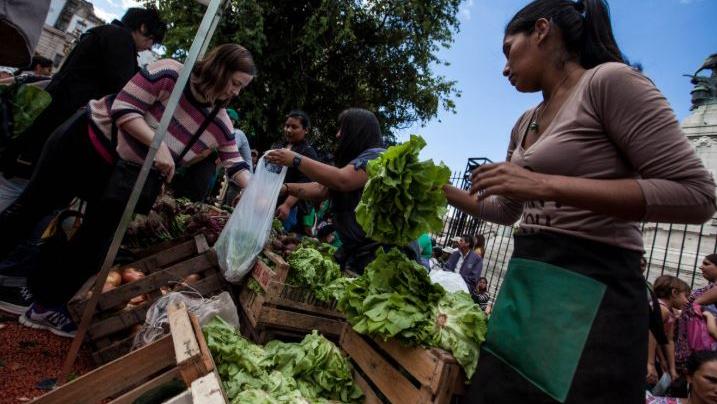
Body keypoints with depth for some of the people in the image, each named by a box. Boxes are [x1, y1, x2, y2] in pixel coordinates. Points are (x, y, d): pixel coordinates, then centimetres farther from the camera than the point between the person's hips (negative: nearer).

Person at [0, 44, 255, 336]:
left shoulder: (218, 122, -9)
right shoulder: (169, 73, -23)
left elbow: (235, 162, -7)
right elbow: (124, 108, -25)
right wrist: (157, 145, -35)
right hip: (86, 144, -5)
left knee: (94, 246, 6)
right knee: (33, 208, 11)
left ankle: (46, 306, 25)